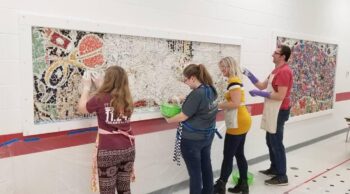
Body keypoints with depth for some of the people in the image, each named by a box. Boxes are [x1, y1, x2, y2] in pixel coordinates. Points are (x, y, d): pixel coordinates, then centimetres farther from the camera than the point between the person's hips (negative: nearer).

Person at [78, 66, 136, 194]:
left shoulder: (100, 99, -13)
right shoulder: (126, 98, 0)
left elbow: (81, 108, 4)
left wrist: (86, 87, 14)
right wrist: (99, 85, 21)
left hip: (108, 151, -4)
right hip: (128, 149, 5)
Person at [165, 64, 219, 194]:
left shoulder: (197, 94, -25)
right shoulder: (211, 90, 1)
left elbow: (183, 116, -20)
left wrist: (168, 120, -4)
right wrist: (185, 100, 6)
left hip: (192, 139, -8)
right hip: (207, 136, 9)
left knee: (194, 171, 6)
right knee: (206, 166, 21)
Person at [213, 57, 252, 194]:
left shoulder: (233, 81, -16)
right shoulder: (236, 80, 15)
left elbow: (235, 103, -24)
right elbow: (233, 101, 11)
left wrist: (217, 105, -14)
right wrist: (221, 105, 2)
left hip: (238, 123, -10)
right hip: (242, 122, 10)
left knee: (228, 156, -1)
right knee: (239, 154, 16)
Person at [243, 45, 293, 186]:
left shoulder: (284, 71, -18)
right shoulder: (276, 70, 15)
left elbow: (280, 96, -24)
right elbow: (262, 86, 16)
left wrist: (259, 93, -21)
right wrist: (249, 75, 7)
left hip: (279, 111, -10)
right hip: (272, 111, 10)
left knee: (276, 143, -3)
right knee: (270, 141, 17)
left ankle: (282, 176, 8)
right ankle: (274, 168, 30)